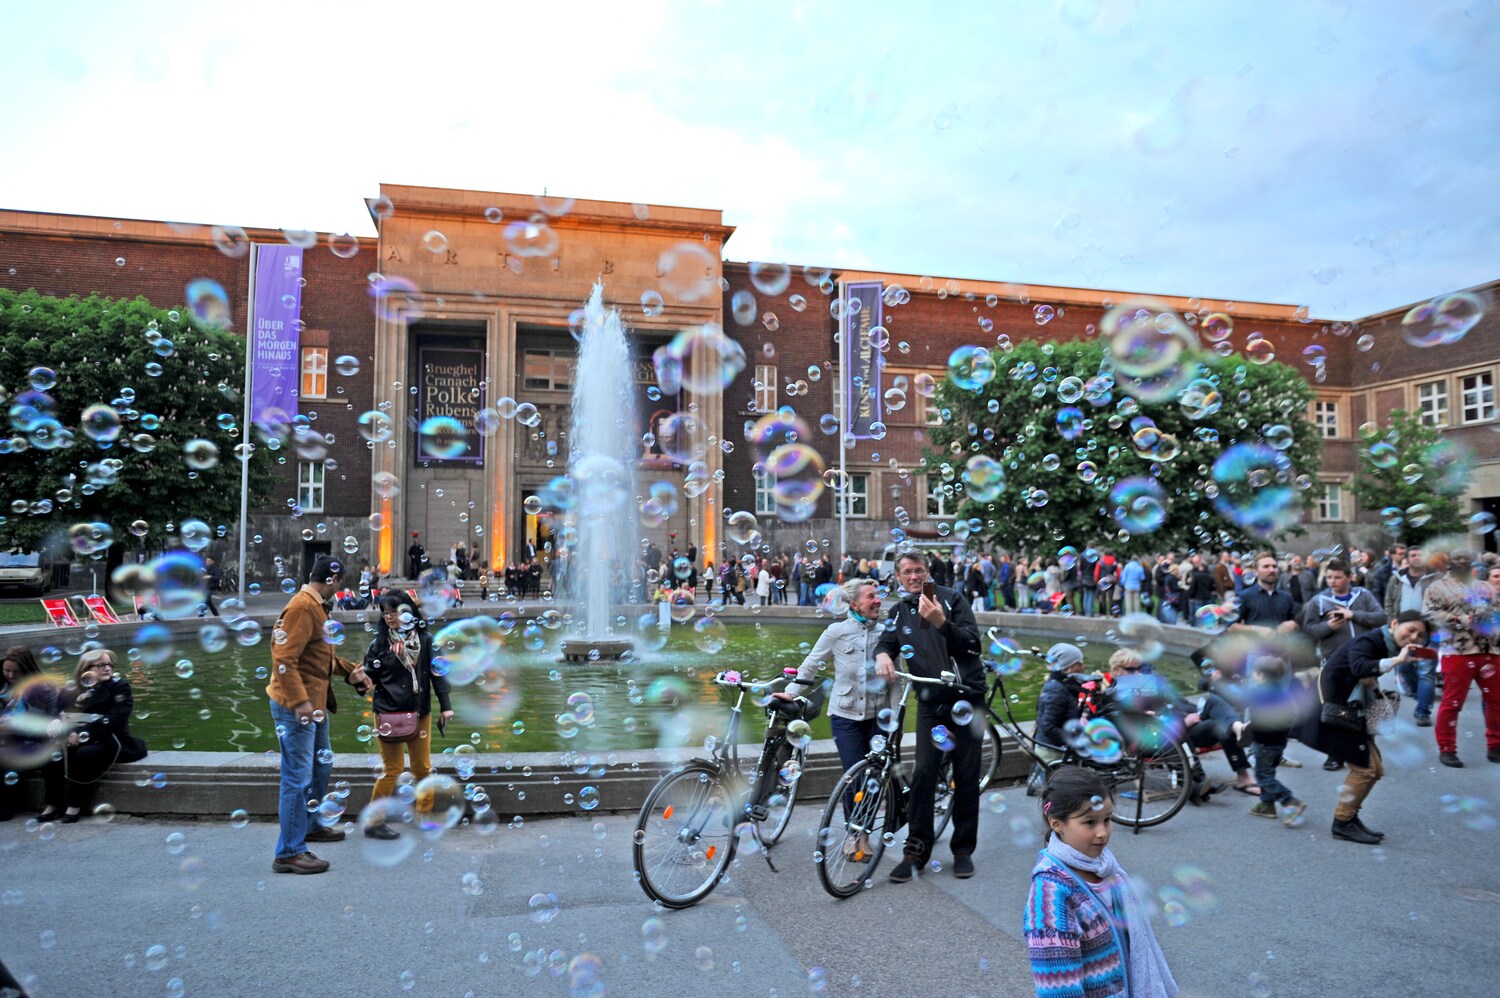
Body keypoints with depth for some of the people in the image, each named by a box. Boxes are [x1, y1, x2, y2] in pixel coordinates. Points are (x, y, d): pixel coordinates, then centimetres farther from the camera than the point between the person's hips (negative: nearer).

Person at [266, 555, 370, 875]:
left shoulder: (317, 606, 14)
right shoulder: (301, 608, -19)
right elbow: (283, 659, -26)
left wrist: (350, 670, 14)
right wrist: (299, 701, -29)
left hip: (314, 703, 11)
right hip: (295, 706, -11)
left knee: (321, 766, 23)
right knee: (298, 777, -6)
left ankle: (311, 825, 40)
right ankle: (289, 852, 2)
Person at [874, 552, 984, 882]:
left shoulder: (951, 600, -5)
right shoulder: (900, 612, 9)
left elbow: (973, 645, -13)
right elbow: (887, 642, 5)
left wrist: (941, 622, -29)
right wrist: (882, 654, -20)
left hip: (966, 697, -2)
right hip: (930, 702, 2)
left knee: (966, 775, 4)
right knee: (923, 773, -5)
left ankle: (963, 849, 17)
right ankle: (917, 849, 5)